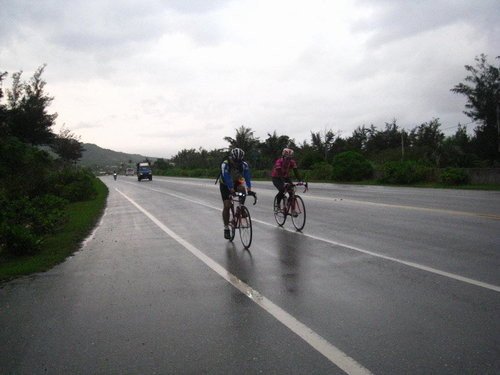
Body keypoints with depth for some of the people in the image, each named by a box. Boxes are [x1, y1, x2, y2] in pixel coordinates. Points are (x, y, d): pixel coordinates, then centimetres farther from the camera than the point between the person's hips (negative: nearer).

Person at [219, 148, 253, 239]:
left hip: (236, 181, 3)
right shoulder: (225, 165, -33)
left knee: (242, 188, -32)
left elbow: (247, 177, -31)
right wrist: (232, 190, -51)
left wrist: (249, 189, -44)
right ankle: (226, 229, 0)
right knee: (227, 206, -10)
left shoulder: (244, 165, -24)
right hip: (225, 184, -3)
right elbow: (227, 179, -41)